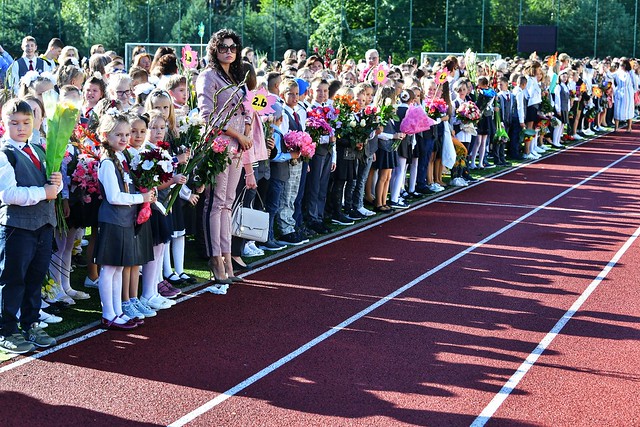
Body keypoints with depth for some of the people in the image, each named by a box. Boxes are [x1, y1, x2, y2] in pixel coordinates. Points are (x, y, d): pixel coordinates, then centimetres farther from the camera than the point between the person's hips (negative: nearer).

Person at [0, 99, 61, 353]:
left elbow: (50, 188, 21)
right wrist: (43, 192, -19)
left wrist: (56, 183, -2)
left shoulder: (38, 152, 14)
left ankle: (30, 325, 28)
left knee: (36, 278, 16)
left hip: (44, 224, 8)